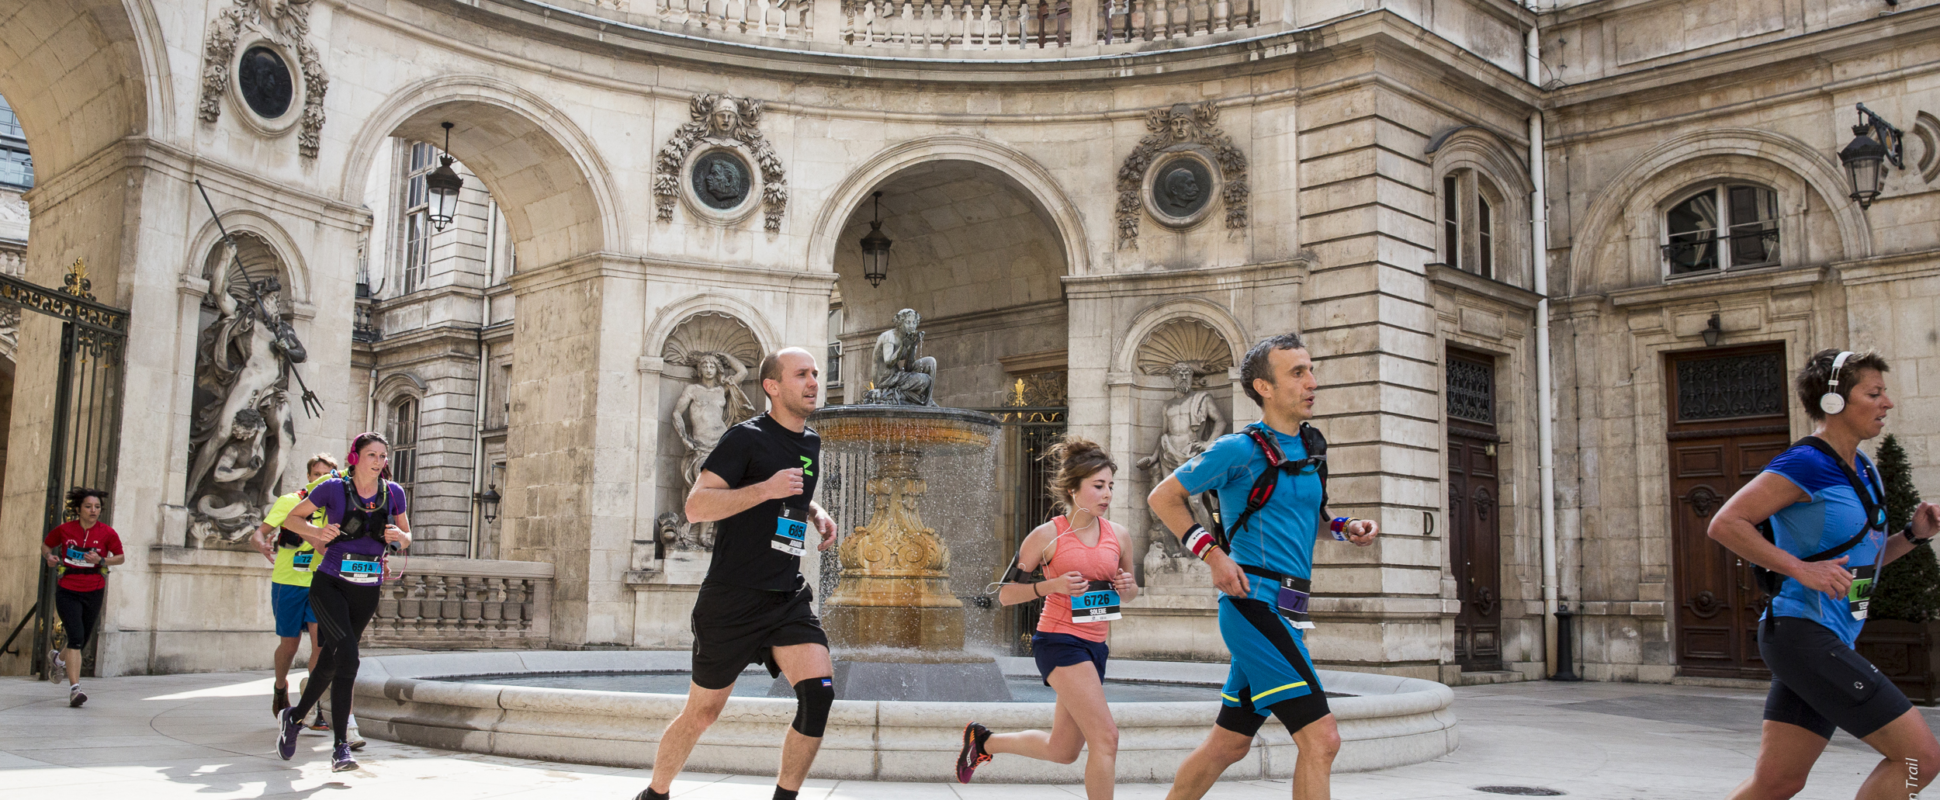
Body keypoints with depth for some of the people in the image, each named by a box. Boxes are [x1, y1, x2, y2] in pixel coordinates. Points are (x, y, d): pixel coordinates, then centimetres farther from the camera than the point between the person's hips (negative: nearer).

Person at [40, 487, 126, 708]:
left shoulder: (107, 533, -2)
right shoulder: (64, 530, -2)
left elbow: (120, 557, 6)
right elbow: (45, 545, 16)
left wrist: (101, 561, -13)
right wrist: (49, 557, -5)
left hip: (93, 592, 2)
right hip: (67, 591, -2)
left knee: (84, 640, 13)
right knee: (76, 637, -17)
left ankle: (58, 658, 49)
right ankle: (74, 689, -16)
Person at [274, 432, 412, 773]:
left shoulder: (393, 493, 3)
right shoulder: (333, 488, -5)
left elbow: (406, 537, 14)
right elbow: (292, 518, 7)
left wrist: (399, 536, -9)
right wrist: (318, 532, -12)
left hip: (367, 591, 4)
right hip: (330, 584, -4)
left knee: (331, 662, 13)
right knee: (348, 656, -21)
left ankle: (294, 717, 39)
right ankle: (340, 746, -18)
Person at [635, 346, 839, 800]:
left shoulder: (811, 443, 13)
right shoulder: (747, 438, -9)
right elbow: (695, 507, -17)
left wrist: (816, 513, 13)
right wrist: (766, 489, -24)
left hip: (788, 597, 6)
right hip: (731, 600, -5)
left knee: (819, 693, -15)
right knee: (703, 712, 7)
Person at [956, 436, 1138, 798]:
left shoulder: (1117, 536, 5)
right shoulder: (1047, 536, -8)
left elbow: (1128, 594, 20)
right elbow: (1005, 594, -4)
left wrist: (1127, 587, -4)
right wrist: (1052, 585, -18)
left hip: (1094, 646, 7)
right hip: (1058, 641, -7)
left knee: (1063, 750, 17)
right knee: (1105, 736, -18)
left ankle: (984, 740, 39)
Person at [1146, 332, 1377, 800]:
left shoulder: (1312, 447, 14)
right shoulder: (1242, 449, -8)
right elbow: (1163, 498, -2)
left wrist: (1347, 528, 9)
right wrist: (1212, 553, -12)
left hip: (1285, 615, 8)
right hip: (1255, 604, -8)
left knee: (1229, 744, 15)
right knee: (1321, 738, -13)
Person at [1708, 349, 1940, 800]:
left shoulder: (1864, 472, 16)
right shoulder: (1805, 464, -12)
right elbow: (1724, 524, -18)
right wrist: (1801, 569, -22)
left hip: (1831, 642, 9)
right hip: (1802, 632, -9)